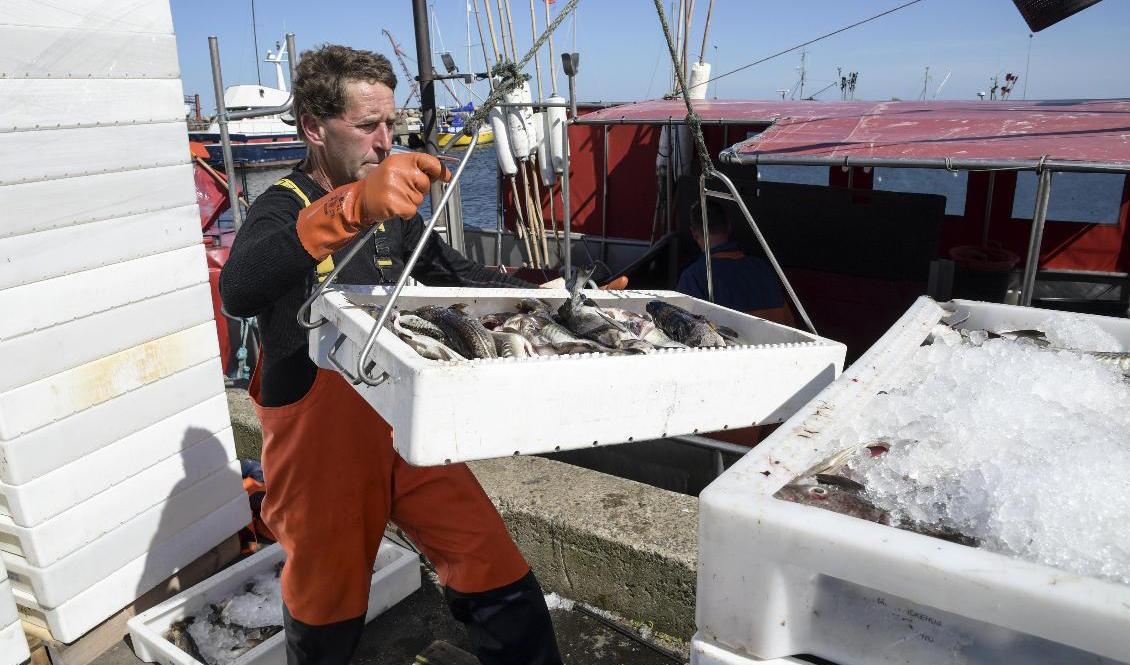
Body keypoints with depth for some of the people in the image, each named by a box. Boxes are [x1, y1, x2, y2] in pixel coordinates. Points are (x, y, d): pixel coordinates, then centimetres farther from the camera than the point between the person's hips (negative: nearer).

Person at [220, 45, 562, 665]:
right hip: (323, 445, -4)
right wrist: (351, 207, -51)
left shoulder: (388, 207, 8)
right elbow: (239, 291, -35)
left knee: (501, 582, 2)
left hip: (403, 428, 5)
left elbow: (454, 272, 19)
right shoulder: (283, 206, -12)